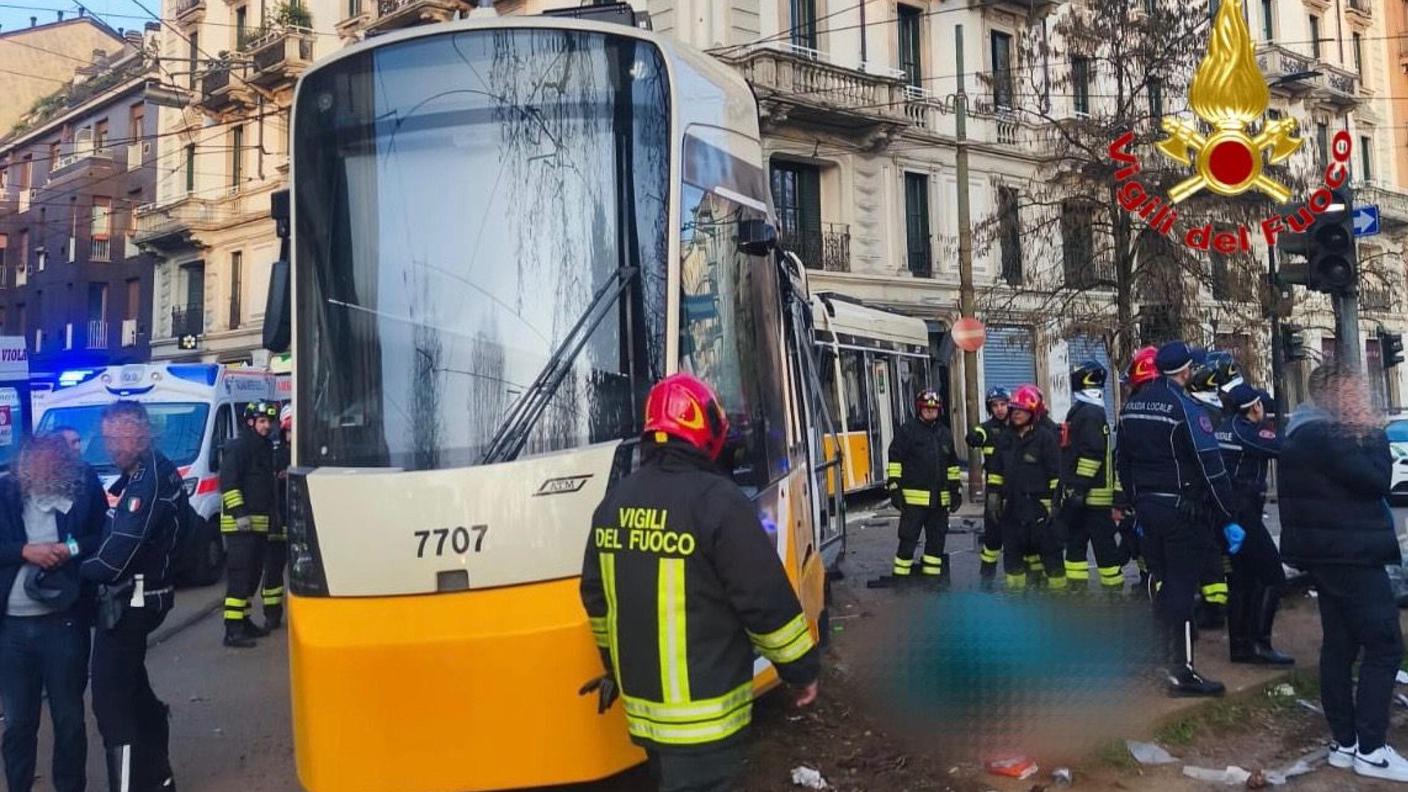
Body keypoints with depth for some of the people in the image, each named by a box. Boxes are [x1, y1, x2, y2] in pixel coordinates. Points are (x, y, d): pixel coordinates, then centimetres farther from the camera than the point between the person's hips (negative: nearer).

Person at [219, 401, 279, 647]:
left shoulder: (266, 448, 17)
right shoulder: (236, 448, -9)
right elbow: (228, 484, -16)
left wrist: (271, 515, 22)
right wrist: (239, 513, -22)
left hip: (260, 523, 9)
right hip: (239, 523, -9)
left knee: (253, 573, 14)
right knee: (239, 575, -11)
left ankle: (244, 620, 24)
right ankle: (232, 630, -11)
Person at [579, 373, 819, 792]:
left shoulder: (615, 501, 4)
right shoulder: (718, 500, -18)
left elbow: (596, 597, 13)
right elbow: (767, 601, -16)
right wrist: (802, 668, -2)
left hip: (642, 701, 7)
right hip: (702, 709, -7)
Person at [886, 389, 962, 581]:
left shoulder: (945, 433, 15)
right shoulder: (907, 430, -3)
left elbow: (952, 464, 22)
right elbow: (895, 459, -6)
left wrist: (956, 489, 18)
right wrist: (894, 486, -12)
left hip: (939, 498, 6)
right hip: (914, 496, -6)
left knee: (937, 537, 10)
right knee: (909, 537, -4)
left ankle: (931, 573, 20)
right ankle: (901, 575, 3)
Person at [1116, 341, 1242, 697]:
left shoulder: (1133, 405, 7)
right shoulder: (1184, 407, -15)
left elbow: (1121, 460, 13)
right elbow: (1211, 467, -17)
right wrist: (1229, 519, -13)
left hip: (1146, 507, 7)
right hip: (1181, 509, -7)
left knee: (1160, 581, 18)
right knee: (1182, 587, -3)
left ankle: (1164, 655, 30)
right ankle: (1181, 672, 0)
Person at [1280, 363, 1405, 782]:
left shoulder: (1308, 433, 16)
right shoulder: (1324, 435, -17)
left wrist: (1366, 436, 6)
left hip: (1331, 551, 11)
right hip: (1349, 552, -11)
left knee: (1340, 644, 11)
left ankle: (1344, 742, 17)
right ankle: (1370, 749, -3)